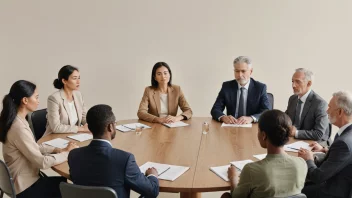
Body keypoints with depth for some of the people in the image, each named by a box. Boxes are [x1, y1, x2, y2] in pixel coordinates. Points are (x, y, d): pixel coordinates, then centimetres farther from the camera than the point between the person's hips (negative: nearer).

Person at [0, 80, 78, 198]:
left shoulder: (18, 120, 1)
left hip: (24, 179, 8)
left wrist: (58, 150, -2)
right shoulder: (19, 128, -28)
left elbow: (34, 147, 11)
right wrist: (67, 153, -12)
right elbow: (42, 162, -25)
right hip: (26, 188, -8)